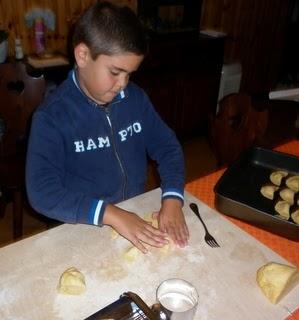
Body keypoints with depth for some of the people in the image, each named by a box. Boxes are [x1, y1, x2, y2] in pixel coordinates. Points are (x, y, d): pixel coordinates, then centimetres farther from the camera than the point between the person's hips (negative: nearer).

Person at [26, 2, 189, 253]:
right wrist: (110, 214, -29)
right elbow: (42, 191, -20)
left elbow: (167, 146, 2)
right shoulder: (51, 116, -15)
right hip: (85, 228, -1)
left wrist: (173, 198, -14)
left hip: (139, 216, 2)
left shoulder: (135, 98, -1)